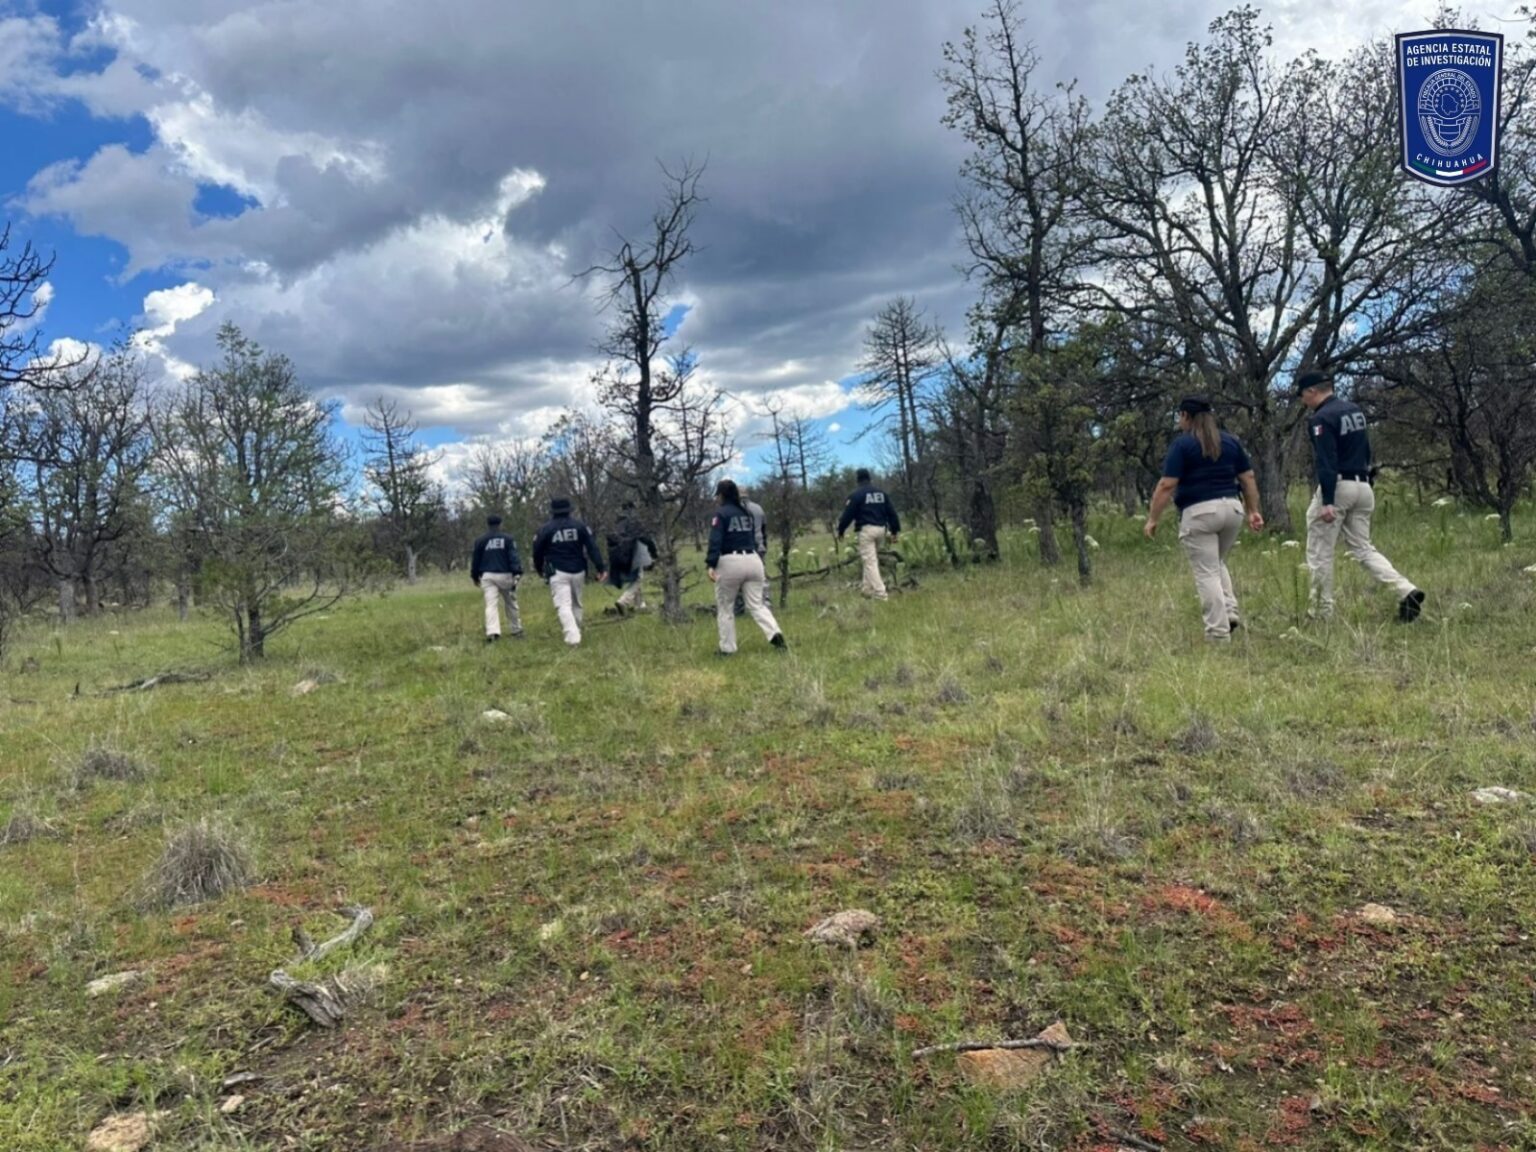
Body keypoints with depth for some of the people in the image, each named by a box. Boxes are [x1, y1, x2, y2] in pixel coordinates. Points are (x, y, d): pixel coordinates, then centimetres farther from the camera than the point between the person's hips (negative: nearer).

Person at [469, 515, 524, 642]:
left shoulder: (481, 540, 8)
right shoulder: (508, 539, 2)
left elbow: (476, 560, 12)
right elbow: (514, 557, -9)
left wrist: (475, 576, 24)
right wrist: (517, 573, -16)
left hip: (487, 576, 1)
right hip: (505, 575, -1)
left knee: (490, 604, -6)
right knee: (511, 603, 13)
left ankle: (492, 632, -23)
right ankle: (516, 630, 19)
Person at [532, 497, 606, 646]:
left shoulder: (546, 529, -2)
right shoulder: (580, 526, 3)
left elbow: (538, 553, 6)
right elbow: (592, 547, -3)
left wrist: (540, 569, 24)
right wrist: (600, 569, -5)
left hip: (558, 573, -3)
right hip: (578, 572, 3)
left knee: (563, 606, -10)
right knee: (576, 604, 18)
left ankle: (572, 637, -25)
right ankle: (576, 634, 25)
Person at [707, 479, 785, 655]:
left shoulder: (721, 513, -4)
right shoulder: (747, 513, 16)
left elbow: (715, 541, -15)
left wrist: (711, 564, -22)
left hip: (730, 562, -5)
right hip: (753, 560, 5)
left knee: (724, 607, 8)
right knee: (756, 604, 7)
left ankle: (727, 648, 9)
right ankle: (775, 634, -16)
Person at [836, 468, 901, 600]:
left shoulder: (857, 494, -5)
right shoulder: (881, 493, 13)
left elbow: (848, 514, -5)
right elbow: (891, 512, 12)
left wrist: (840, 530, 7)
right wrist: (895, 531, 15)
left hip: (866, 529, -6)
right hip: (881, 529, 6)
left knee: (870, 562, -6)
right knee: (873, 559, 21)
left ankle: (880, 594, -13)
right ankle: (867, 588, 27)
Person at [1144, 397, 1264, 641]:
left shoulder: (1182, 443, -5)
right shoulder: (1231, 441, 11)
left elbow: (1167, 485, -11)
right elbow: (1248, 479, 11)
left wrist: (1152, 519, -6)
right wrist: (1254, 511, 18)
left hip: (1198, 512, -6)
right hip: (1231, 508, 6)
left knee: (1207, 573, 0)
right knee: (1217, 563, 25)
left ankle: (1219, 632, -1)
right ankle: (1231, 613, 12)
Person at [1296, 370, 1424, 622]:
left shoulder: (1321, 418, -13)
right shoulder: (1355, 410, 14)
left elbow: (1326, 462, -20)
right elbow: (1366, 452, 19)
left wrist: (1327, 502, -23)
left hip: (1337, 487, -8)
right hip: (1363, 486, 8)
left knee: (1320, 553, 2)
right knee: (1363, 548, 13)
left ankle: (1321, 613, 6)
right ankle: (1406, 590, -5)